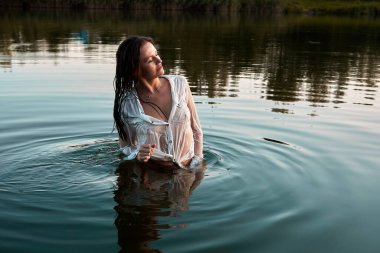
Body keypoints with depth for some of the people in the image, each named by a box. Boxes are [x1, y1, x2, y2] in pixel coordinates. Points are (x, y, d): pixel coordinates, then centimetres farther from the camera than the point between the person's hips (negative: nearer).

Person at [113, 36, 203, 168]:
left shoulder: (179, 84, -2)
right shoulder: (126, 106, -8)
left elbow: (196, 130, 5)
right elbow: (126, 146, 6)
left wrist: (195, 165, -2)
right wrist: (137, 155, -15)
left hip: (188, 168, 2)